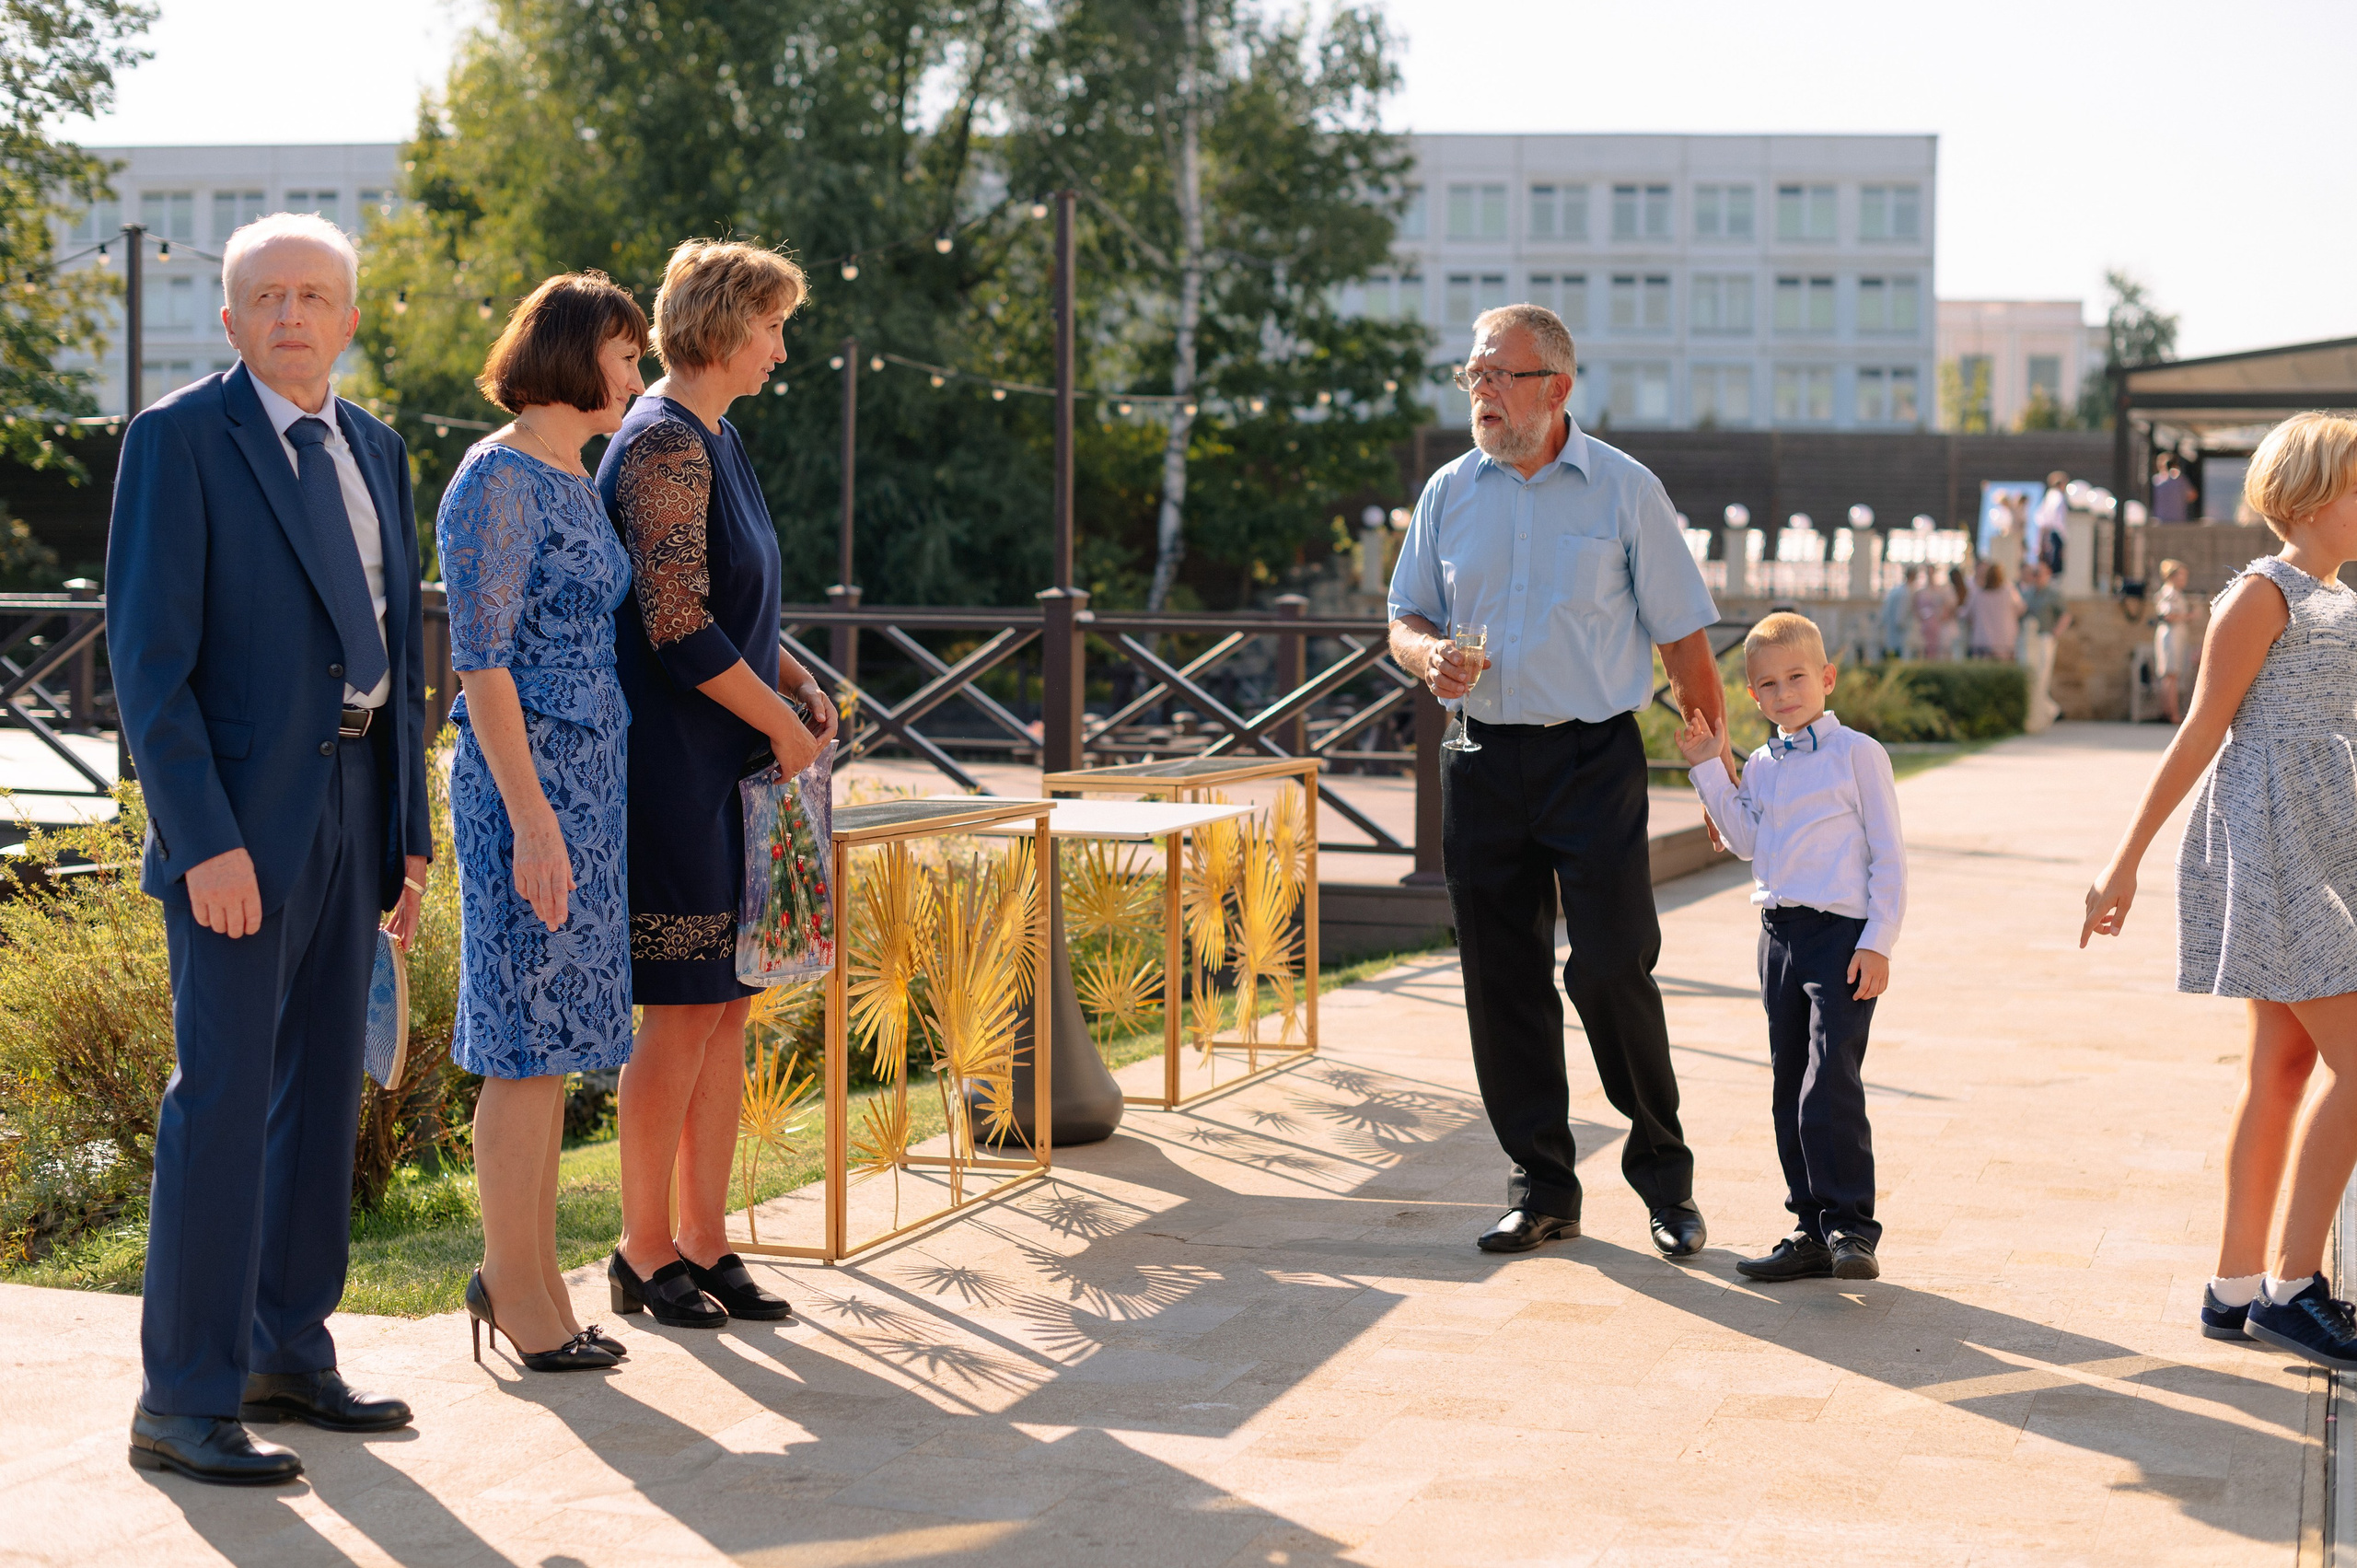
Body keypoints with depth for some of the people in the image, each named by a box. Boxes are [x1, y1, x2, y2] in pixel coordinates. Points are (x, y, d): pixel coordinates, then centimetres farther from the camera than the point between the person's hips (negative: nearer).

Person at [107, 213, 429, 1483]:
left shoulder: (375, 453, 13)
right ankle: (183, 1402, -2)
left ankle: (288, 1355, 22)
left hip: (349, 805, 7)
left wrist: (408, 833, 14)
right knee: (223, 1098, -8)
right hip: (234, 816, -7)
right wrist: (202, 841, -20)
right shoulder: (180, 437, -9)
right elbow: (147, 655, -14)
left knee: (321, 1091, 11)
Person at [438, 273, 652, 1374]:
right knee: (529, 1036, -4)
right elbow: (481, 662, -17)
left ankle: (525, 1271, 18)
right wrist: (532, 819, -20)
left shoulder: (574, 482, 16)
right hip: (528, 782, -9)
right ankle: (517, 1286, 4)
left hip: (586, 776, 9)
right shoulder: (498, 481, -12)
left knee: (553, 1036, 11)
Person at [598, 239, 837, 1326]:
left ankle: (703, 1241, 16)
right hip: (674, 769, -10)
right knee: (683, 1009, -4)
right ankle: (645, 1252, 6)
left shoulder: (714, 443, 16)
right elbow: (679, 628, -20)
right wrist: (785, 724, -11)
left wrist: (800, 686, 7)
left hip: (727, 768, 10)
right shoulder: (663, 446, -14)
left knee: (729, 1004, 10)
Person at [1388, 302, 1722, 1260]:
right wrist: (1429, 656, -9)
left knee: (1612, 972, -9)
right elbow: (1405, 620, 15)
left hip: (1595, 758, -4)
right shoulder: (1450, 492, 9)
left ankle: (1664, 1177, 10)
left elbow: (1683, 640, 1)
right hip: (1485, 760, 4)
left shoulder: (1624, 490, -1)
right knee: (1502, 982, 4)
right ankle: (1540, 1188, 15)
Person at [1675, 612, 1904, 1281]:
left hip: (1842, 935, -7)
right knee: (1789, 1090, 8)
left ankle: (1850, 1227, -9)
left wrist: (1878, 943, -11)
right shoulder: (1759, 766, 15)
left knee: (1829, 1087, -15)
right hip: (1780, 935, 7)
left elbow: (1888, 854, -4)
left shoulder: (1857, 753, -3)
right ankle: (1812, 1231, 14)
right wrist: (1710, 770, 1)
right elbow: (1748, 841, 4)